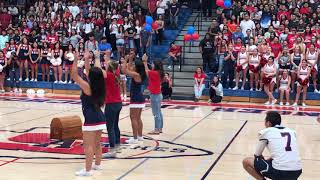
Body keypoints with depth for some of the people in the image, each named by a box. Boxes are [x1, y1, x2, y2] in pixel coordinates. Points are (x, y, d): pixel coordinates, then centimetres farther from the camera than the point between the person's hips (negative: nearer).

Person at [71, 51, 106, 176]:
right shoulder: (98, 86, 5)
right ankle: (97, 165, 33)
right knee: (97, 144, 20)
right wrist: (86, 59, 22)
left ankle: (87, 170, -3)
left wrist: (75, 61, -11)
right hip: (100, 118, 8)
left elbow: (74, 76, -14)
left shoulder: (87, 87, -15)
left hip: (91, 120, -8)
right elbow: (89, 72, 19)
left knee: (88, 146, -5)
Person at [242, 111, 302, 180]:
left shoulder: (265, 132, 7)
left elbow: (257, 155, 17)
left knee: (246, 161, 14)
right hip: (297, 172, 5)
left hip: (279, 171, -5)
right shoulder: (291, 131, 20)